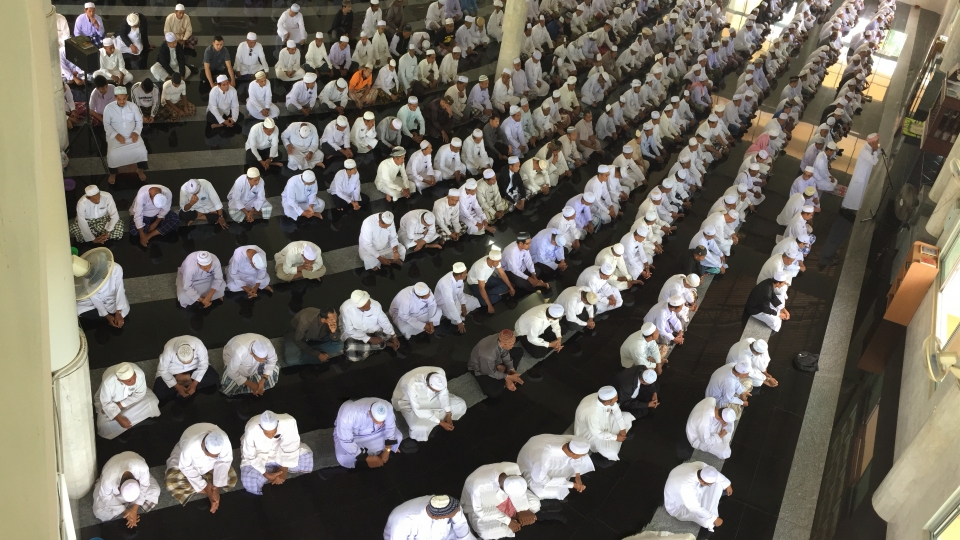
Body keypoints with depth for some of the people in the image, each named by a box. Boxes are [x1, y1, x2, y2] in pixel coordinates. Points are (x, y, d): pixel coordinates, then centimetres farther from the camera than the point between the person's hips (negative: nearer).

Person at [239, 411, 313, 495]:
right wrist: (266, 475, -26)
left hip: (278, 449, 2)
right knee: (250, 484, -24)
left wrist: (284, 471, -24)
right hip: (258, 455, -2)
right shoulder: (251, 431, -37)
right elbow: (250, 457, -22)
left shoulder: (289, 422, -36)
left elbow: (290, 448, -22)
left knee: (306, 458, -18)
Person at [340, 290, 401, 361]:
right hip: (354, 334, -1)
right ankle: (385, 344, -11)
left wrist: (394, 337, -15)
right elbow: (350, 330, -23)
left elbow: (384, 322, -8)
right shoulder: (346, 308, -28)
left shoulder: (375, 304, -21)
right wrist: (369, 339, -26)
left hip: (373, 331, 1)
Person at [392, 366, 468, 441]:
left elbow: (443, 393, -10)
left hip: (430, 397, 5)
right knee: (420, 429, -33)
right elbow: (418, 411, -32)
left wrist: (448, 415, -14)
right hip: (409, 402, -5)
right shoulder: (412, 385, -43)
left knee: (461, 405, -5)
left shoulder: (440, 373, -29)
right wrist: (440, 423, -28)